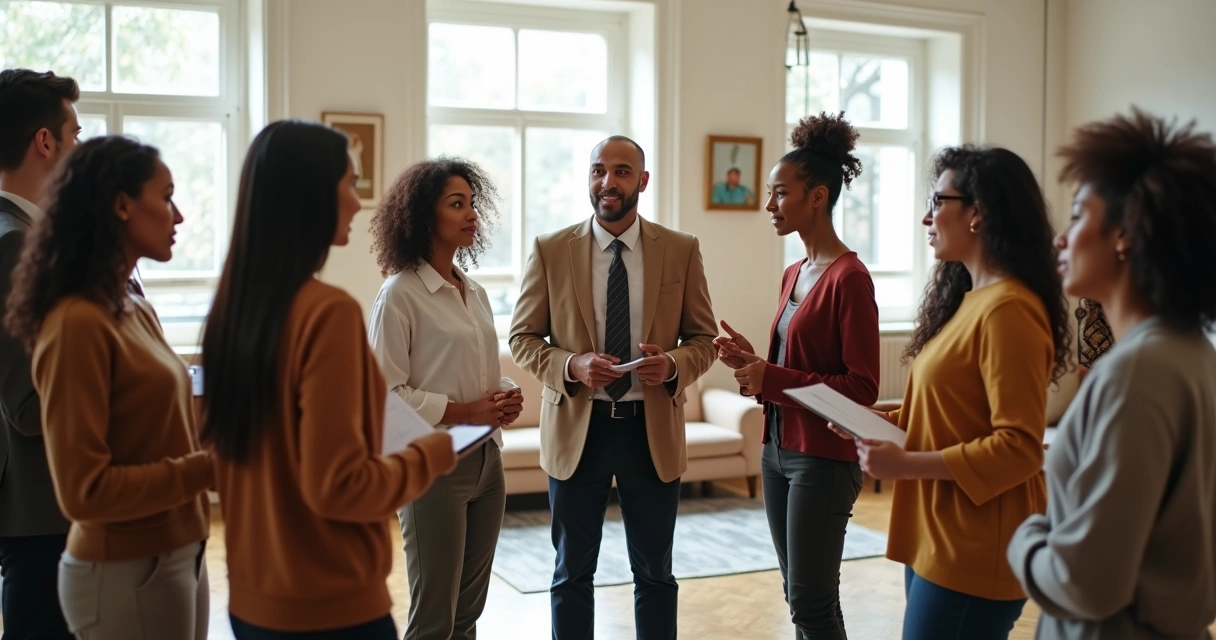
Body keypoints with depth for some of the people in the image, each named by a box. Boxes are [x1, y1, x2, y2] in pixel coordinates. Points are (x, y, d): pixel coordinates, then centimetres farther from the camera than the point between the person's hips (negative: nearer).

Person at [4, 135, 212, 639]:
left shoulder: (137, 311, 7)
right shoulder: (77, 323, -18)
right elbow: (84, 490, -19)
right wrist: (206, 469, -18)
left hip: (179, 556, 8)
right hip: (125, 575, -8)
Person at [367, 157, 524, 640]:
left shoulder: (475, 293, 11)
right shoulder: (400, 294, -11)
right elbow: (386, 392, -15)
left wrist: (506, 397, -1)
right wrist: (465, 412, -18)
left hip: (487, 458, 7)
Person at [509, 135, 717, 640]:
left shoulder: (682, 250, 0)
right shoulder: (550, 251, -2)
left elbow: (704, 338, 4)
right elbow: (523, 339, 1)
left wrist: (674, 364, -17)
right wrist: (571, 365, -18)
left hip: (653, 429, 1)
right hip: (576, 428, 0)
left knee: (654, 574, 15)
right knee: (572, 574, 14)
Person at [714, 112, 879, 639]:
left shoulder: (849, 277, -15)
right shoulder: (794, 274, 11)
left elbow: (862, 389, -17)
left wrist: (771, 380, -20)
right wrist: (753, 363, -1)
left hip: (823, 458, -8)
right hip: (778, 449, 9)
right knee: (799, 596, 16)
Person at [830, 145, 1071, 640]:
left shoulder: (1008, 309, -18)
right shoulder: (969, 299, 12)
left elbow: (1019, 447, -21)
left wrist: (906, 465, -21)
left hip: (972, 551, -9)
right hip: (938, 538, 9)